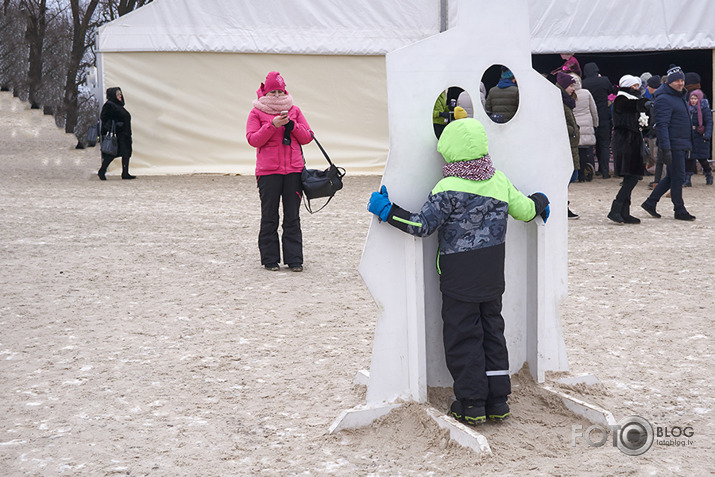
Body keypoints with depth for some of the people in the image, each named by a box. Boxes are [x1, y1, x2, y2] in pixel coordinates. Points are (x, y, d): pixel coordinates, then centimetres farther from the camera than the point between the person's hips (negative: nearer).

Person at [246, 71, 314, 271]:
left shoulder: (294, 111, 13)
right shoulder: (257, 112, 5)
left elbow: (307, 137, 8)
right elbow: (253, 139, -6)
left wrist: (292, 125, -9)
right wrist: (272, 125, -17)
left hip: (293, 170, 2)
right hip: (268, 172, -2)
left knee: (292, 217, 2)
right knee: (269, 217, 1)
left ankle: (294, 259, 7)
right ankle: (270, 259, 9)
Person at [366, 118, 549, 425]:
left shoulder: (449, 189, -18)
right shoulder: (499, 181, 0)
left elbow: (422, 226, -19)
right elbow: (524, 210, 11)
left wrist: (386, 209, -12)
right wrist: (540, 202, 34)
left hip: (460, 275, -6)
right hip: (493, 272, 6)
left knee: (462, 336, 4)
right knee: (492, 330, 15)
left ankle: (471, 405, 7)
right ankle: (497, 401, 19)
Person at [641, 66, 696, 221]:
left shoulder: (679, 96, 17)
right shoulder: (664, 99, -14)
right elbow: (662, 125, -20)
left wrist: (688, 145, 24)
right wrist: (666, 149, -26)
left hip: (681, 145, 10)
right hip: (673, 145, -10)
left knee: (672, 177, 13)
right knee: (678, 177, -4)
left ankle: (650, 203, 19)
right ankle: (679, 210, 5)